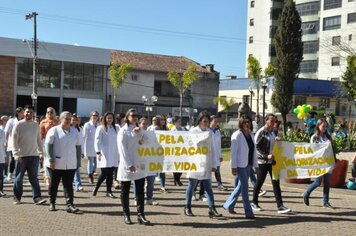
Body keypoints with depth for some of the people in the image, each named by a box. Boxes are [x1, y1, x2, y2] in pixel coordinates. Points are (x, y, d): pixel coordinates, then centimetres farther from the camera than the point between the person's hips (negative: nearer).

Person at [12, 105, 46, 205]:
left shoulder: (36, 125, 9)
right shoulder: (18, 125, -4)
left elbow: (39, 140, 16)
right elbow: (14, 141, -7)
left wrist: (41, 152, 11)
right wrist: (16, 154, -15)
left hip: (34, 156, 3)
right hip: (22, 156, -3)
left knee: (34, 178, 0)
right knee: (19, 178, 6)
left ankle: (37, 197, -2)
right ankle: (17, 197, 18)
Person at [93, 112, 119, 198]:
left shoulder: (115, 129, 12)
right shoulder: (101, 128, -2)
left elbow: (117, 141, 13)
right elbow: (97, 141, -6)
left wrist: (118, 153, 9)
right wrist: (98, 152, -15)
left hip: (113, 155, 5)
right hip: (104, 154, -5)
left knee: (110, 174, 6)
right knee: (104, 173, -7)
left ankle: (109, 191, 13)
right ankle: (96, 188, 12)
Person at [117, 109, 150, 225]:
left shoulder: (139, 130, 13)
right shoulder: (123, 131, -5)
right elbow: (122, 150, -12)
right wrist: (129, 165, -17)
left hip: (139, 165, 5)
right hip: (127, 166, -5)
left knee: (140, 191, 0)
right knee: (125, 191, 6)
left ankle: (140, 215, 0)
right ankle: (126, 215, 16)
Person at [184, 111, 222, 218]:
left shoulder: (210, 133, 6)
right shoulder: (193, 131, -3)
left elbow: (212, 149, 8)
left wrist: (214, 164, 4)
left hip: (206, 165, 3)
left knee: (208, 187, -2)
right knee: (192, 186, 7)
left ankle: (212, 209, -5)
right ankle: (187, 208, 18)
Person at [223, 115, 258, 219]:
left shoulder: (251, 134, 13)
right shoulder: (237, 135, -9)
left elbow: (254, 151, 17)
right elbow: (234, 152, -12)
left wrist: (256, 165, 15)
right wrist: (233, 167, -16)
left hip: (248, 165, 7)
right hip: (240, 165, -7)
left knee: (241, 186, 13)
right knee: (245, 187, -7)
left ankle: (229, 205, 28)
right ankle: (248, 212, -4)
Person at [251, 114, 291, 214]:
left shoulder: (272, 132, 11)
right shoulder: (261, 132, -10)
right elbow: (256, 147, -15)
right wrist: (266, 156, -21)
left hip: (272, 161, 6)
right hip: (263, 161, -6)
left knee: (276, 182, 0)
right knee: (259, 182, 5)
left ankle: (280, 206, -1)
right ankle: (254, 202, 23)